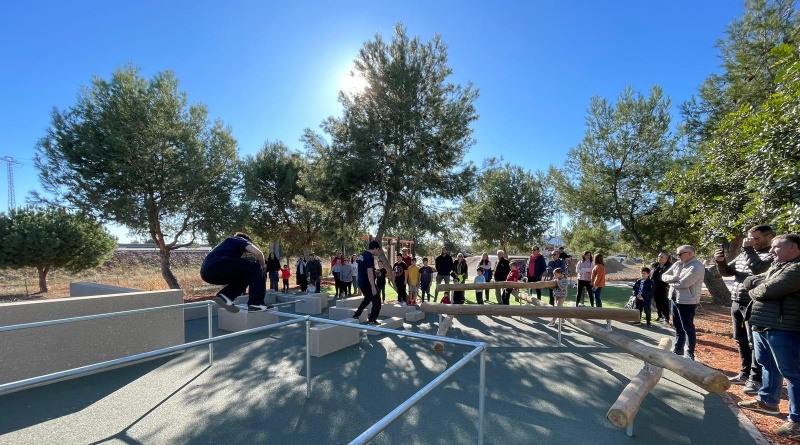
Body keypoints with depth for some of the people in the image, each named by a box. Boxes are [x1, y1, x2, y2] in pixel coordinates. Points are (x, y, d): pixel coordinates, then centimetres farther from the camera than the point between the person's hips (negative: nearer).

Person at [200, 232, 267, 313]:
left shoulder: (227, 242, 38)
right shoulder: (240, 240, 18)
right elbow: (258, 253, -2)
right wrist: (263, 265, 18)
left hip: (206, 272, 9)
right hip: (217, 265, -8)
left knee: (242, 277, 26)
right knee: (254, 267, 4)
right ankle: (256, 304, -3)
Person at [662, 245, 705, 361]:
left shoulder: (697, 266, -16)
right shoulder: (677, 264, 9)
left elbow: (684, 283, -24)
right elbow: (664, 276, 7)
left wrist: (671, 281, -5)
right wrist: (675, 278, -13)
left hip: (687, 301, -8)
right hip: (675, 299, 8)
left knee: (688, 328, 3)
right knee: (678, 327, 18)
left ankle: (689, 355, 13)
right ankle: (677, 350, 30)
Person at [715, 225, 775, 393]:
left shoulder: (772, 256, -8)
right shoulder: (744, 255, 13)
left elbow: (757, 269, -26)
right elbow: (726, 272, 17)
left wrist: (748, 249, -17)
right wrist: (720, 261, -2)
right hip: (736, 303, 7)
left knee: (754, 342, 0)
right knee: (741, 340, 15)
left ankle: (756, 379, 10)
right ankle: (745, 373, 27)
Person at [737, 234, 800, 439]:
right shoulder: (776, 266, 16)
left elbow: (767, 291, -22)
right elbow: (748, 281, 14)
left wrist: (754, 290, -1)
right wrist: (761, 284, -6)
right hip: (762, 325, 10)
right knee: (768, 366, 20)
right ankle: (767, 401, 34)